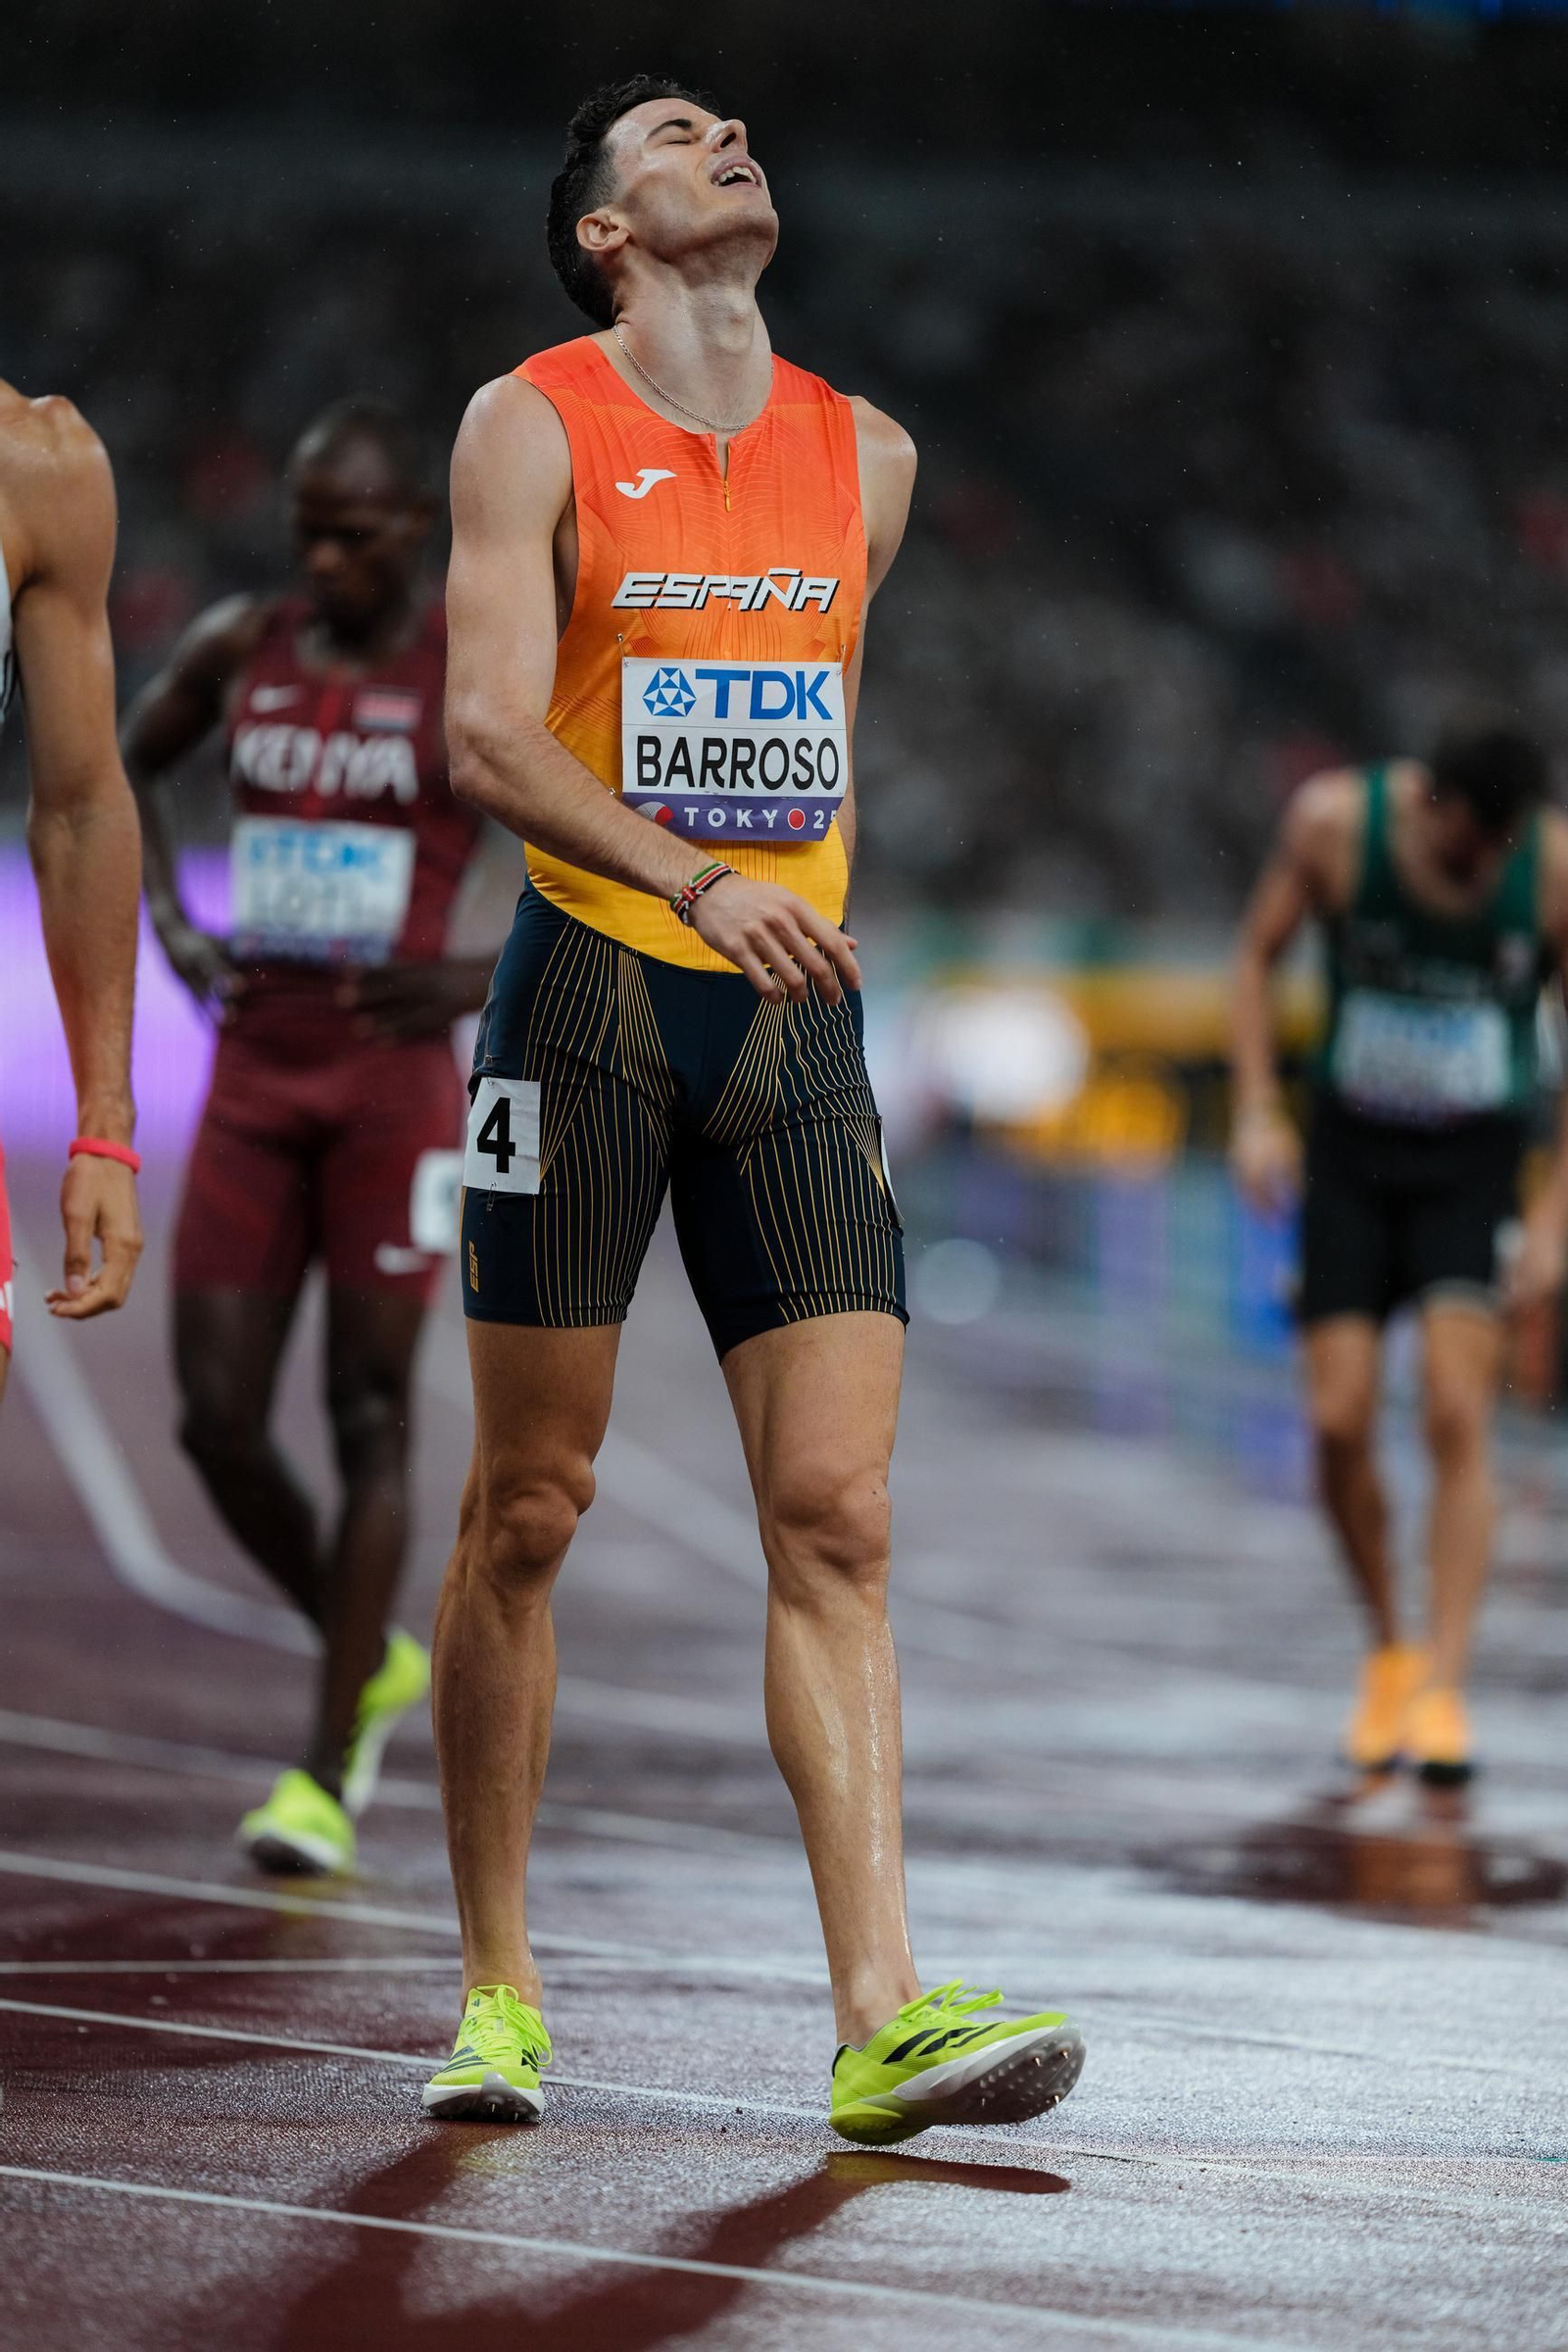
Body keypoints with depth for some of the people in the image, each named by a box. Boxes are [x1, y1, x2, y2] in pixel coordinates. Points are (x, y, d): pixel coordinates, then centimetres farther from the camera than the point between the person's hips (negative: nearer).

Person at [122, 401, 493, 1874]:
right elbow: (125, 769, 26)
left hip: (393, 1089, -4)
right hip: (251, 1084, 5)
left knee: (369, 1419, -3)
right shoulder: (240, 651, 6)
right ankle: (369, 1660, 24)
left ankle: (330, 1771, 2)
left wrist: (491, 982, -17)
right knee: (216, 1422, 0)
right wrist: (169, 927, 10)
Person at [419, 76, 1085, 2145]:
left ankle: (884, 2016, -14)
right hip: (591, 990, -3)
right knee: (528, 1509, 2)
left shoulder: (867, 459, 13)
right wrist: (696, 885, -26)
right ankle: (497, 1990, 14)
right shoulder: (533, 428, -2)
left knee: (836, 1515, -7)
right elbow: (487, 734, -13)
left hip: (793, 1021, 3)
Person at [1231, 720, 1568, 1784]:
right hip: (1349, 1149, 1)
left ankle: (1443, 1691, -13)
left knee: (1459, 1418, -15)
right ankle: (1389, 1649, 15)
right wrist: (1257, 1110, -7)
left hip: (1474, 1161, -1)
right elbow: (1260, 952, 3)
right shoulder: (1335, 819, -15)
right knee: (1341, 1422, -7)